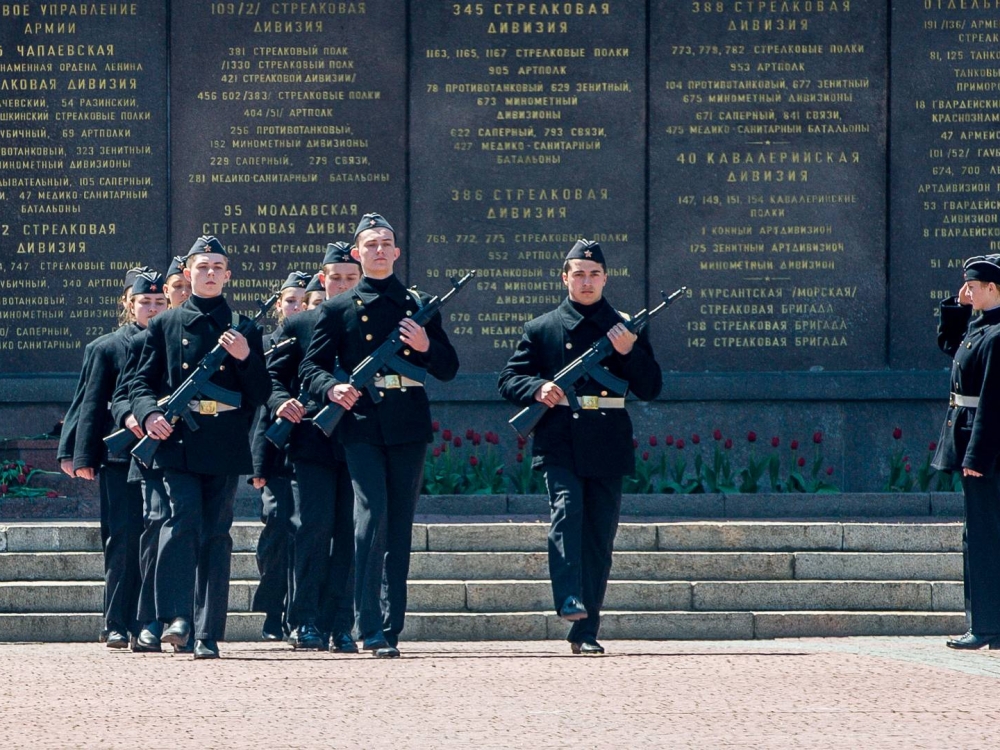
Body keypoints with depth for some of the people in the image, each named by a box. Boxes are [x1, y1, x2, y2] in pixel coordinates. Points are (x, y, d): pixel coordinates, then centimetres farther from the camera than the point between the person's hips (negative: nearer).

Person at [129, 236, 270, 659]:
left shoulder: (244, 328, 12)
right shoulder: (165, 325, 11)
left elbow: (262, 394, 9)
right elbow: (142, 383, 10)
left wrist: (245, 358, -8)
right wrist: (149, 414, -10)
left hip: (225, 447, 1)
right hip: (178, 441, -1)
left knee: (216, 534, 1)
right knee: (183, 518, -18)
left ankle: (208, 635, 3)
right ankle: (176, 616, -15)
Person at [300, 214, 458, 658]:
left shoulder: (419, 306, 14)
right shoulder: (337, 310, 8)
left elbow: (449, 368, 13)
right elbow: (311, 367, 5)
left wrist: (426, 347, -7)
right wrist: (332, 389, -16)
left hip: (408, 428, 3)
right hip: (362, 426, -3)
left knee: (400, 527, 4)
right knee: (372, 516, -15)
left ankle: (391, 629, 9)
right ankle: (369, 625, -14)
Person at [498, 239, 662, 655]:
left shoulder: (627, 329, 13)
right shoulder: (541, 329, 10)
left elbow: (650, 388, 8)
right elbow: (509, 380, 9)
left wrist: (629, 352, -9)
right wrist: (537, 389, -12)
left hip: (607, 449, 2)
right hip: (559, 444, -2)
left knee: (599, 536, 2)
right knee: (567, 509, -25)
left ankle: (585, 631, 8)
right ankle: (569, 599, -35)